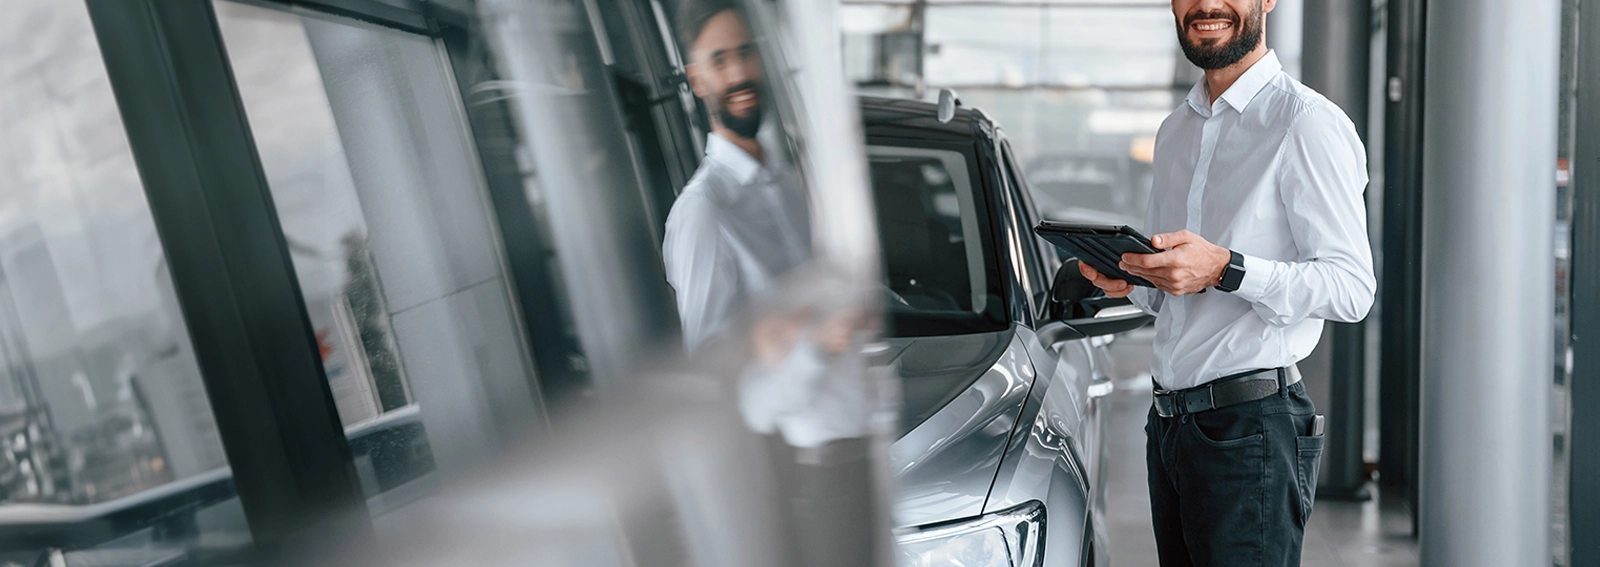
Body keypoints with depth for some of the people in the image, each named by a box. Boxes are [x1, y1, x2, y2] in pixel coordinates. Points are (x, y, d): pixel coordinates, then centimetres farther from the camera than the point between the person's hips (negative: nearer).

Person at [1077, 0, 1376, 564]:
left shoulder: (1307, 122, -9)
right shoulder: (1175, 130, 17)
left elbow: (1352, 287, -15)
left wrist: (1225, 269, -26)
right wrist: (1128, 279, 2)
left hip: (1251, 425, -7)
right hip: (1168, 420, 7)